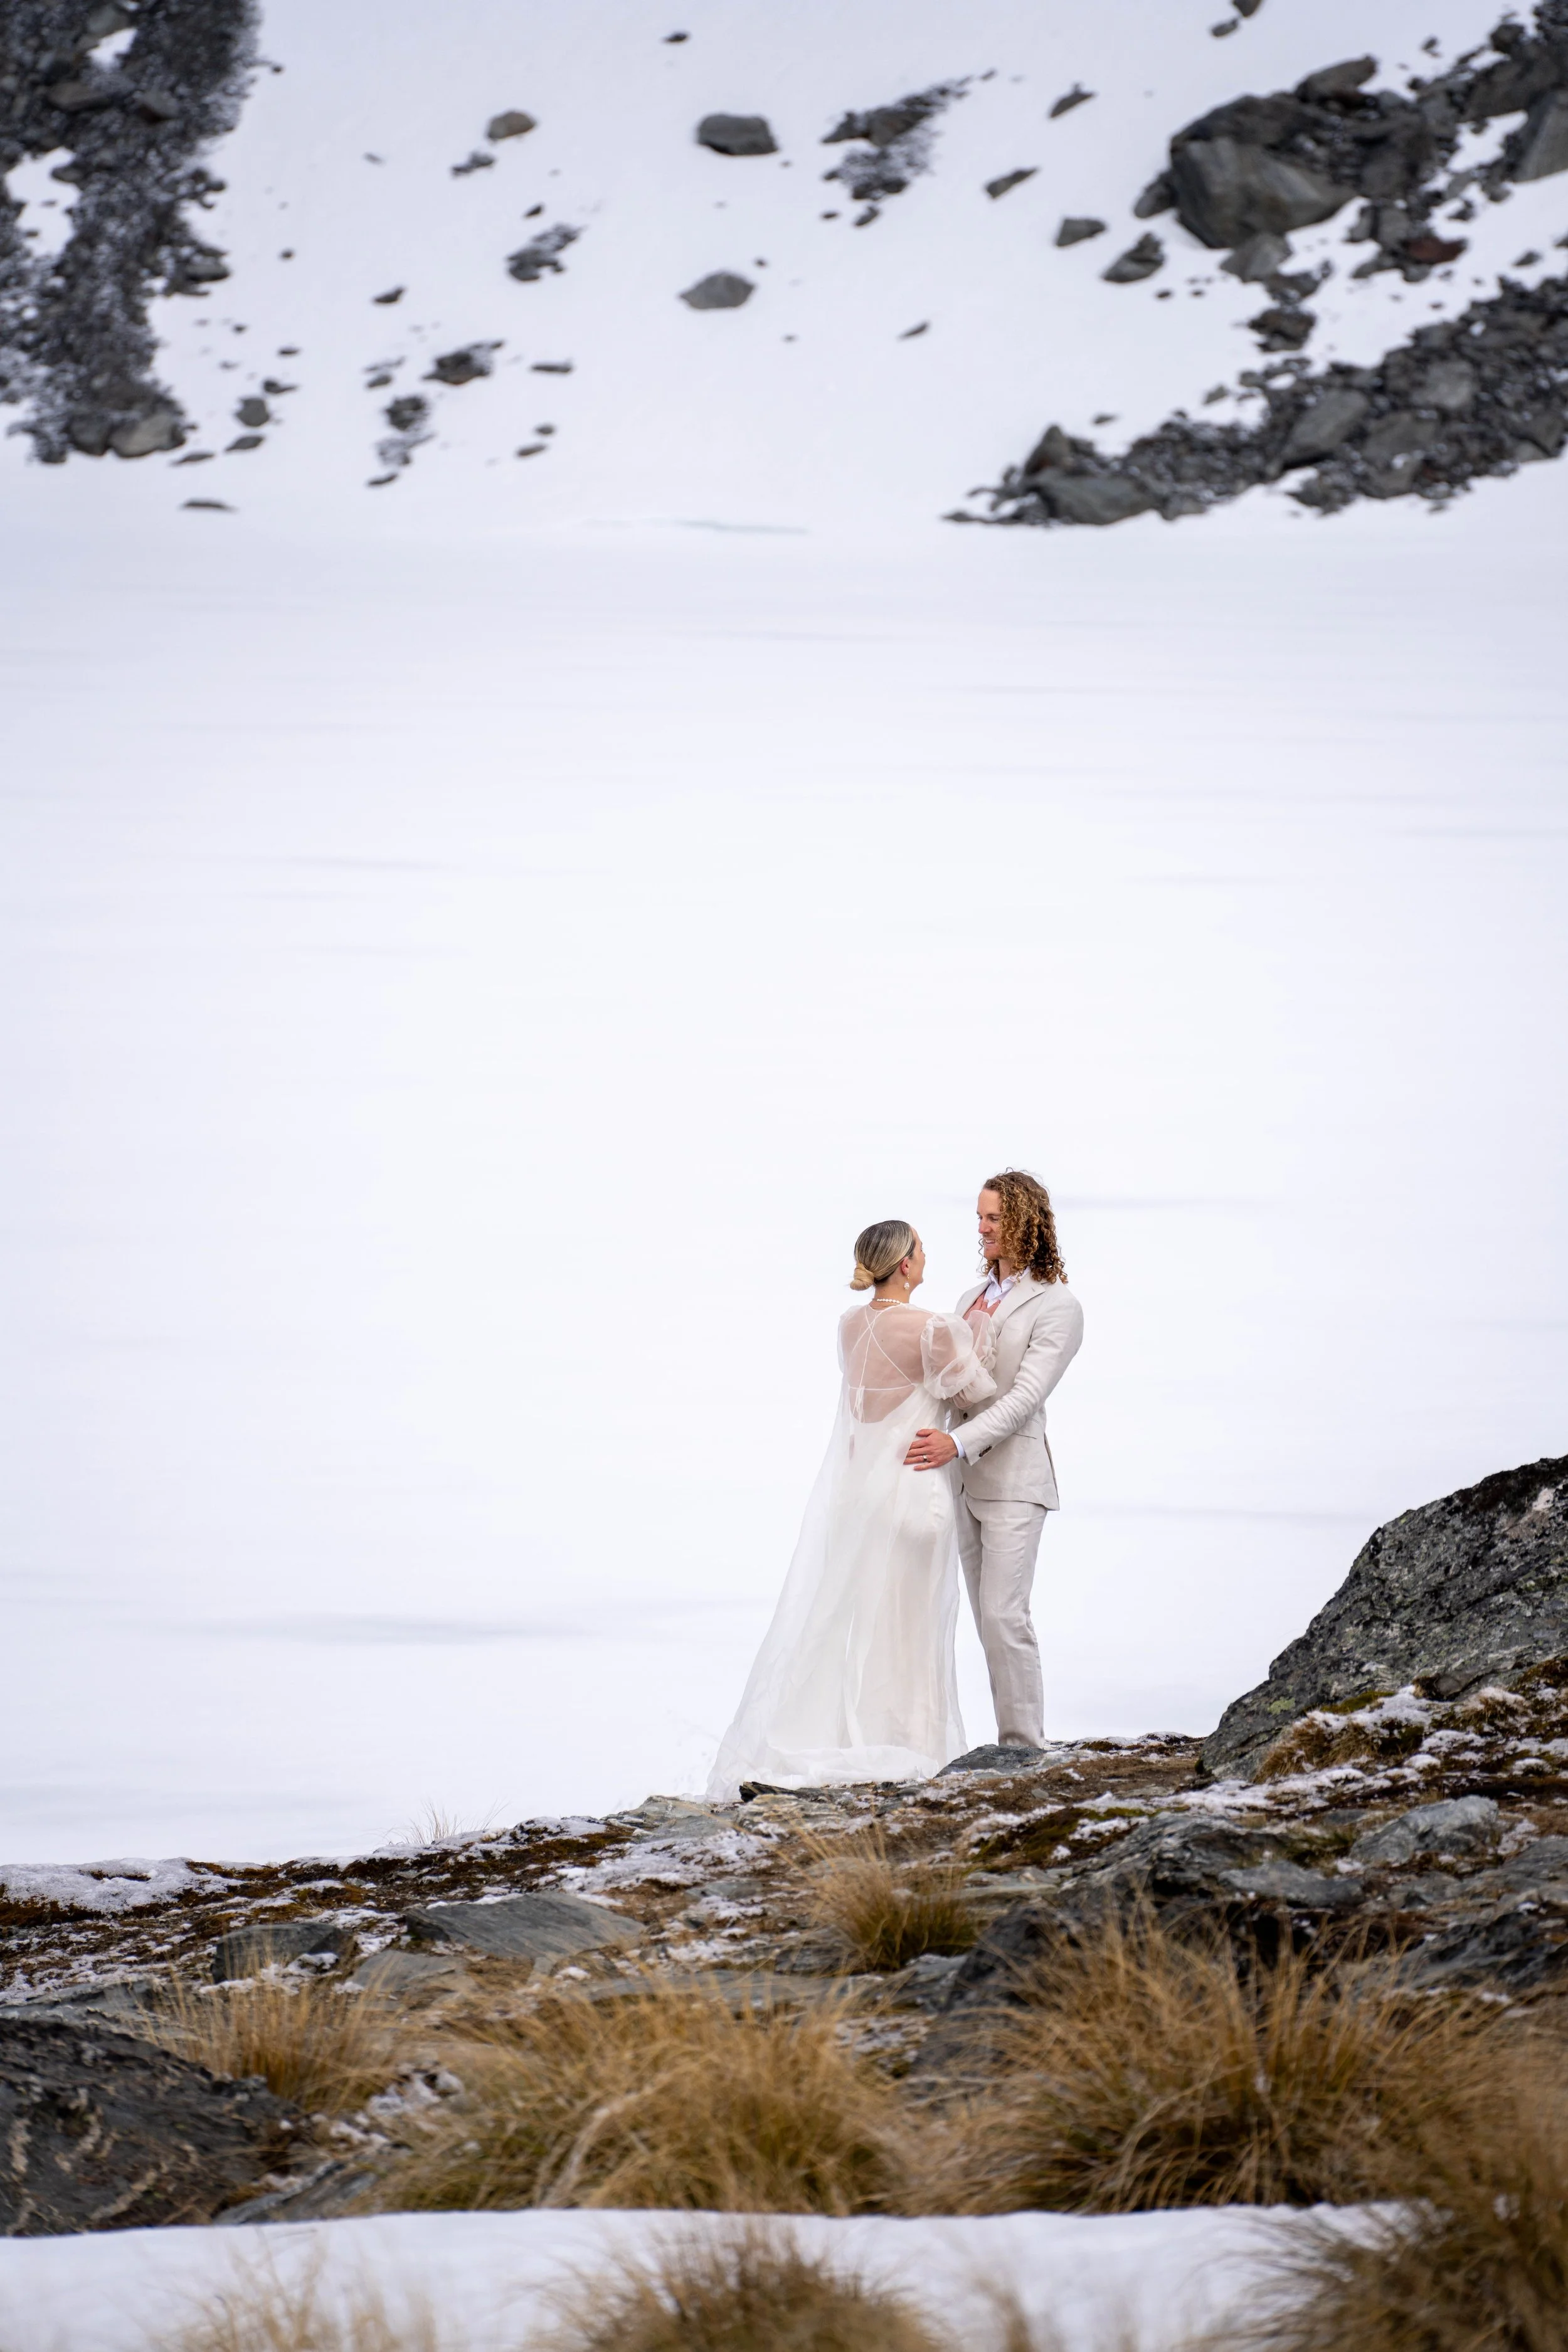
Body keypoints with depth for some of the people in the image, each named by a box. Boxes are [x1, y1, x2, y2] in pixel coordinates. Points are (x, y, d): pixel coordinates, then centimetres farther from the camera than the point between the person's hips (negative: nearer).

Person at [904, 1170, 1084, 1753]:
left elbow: (1025, 1396, -17)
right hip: (964, 1479, 8)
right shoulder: (971, 1300, 16)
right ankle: (1012, 1744, 10)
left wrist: (959, 1443, -29)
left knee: (1004, 1616, -14)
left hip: (1013, 1479, -8)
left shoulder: (1057, 1307, -8)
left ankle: (1025, 1746, -11)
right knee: (989, 1619, 7)